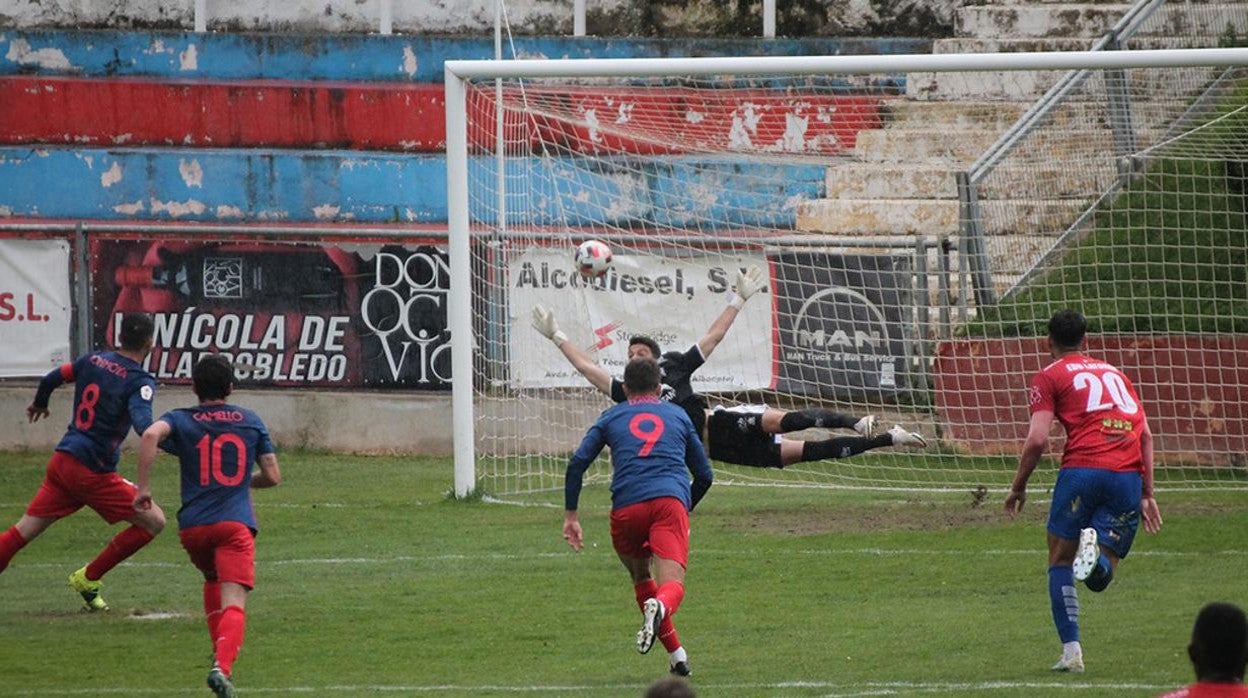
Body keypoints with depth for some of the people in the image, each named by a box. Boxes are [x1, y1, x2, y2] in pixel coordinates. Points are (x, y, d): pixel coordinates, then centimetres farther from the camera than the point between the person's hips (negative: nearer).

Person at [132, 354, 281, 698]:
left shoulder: (180, 419, 9)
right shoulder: (251, 422, 14)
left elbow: (151, 434, -14)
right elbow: (273, 476, 16)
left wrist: (143, 487, -10)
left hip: (193, 527, 2)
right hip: (236, 522, -2)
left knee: (212, 580, 32)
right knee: (233, 602, -13)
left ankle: (220, 651, 32)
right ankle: (222, 666, -37)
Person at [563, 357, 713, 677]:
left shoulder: (612, 417, 24)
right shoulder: (678, 416, 27)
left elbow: (577, 463, 10)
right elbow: (704, 475, 29)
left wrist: (570, 515, 13)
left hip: (627, 507, 1)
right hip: (671, 501, -1)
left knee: (640, 576, 24)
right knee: (672, 585, -11)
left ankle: (676, 655, 20)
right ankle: (660, 606, -49)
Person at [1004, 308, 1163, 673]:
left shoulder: (1049, 377, 11)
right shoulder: (1115, 373, 27)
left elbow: (1038, 440, -1)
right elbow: (1145, 434, 23)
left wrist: (1018, 487, 12)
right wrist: (1147, 493, 25)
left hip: (1082, 469, -4)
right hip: (1129, 475, 4)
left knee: (1060, 561, 12)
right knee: (1099, 577, 9)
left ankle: (1071, 652, -1)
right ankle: (1099, 549, -28)